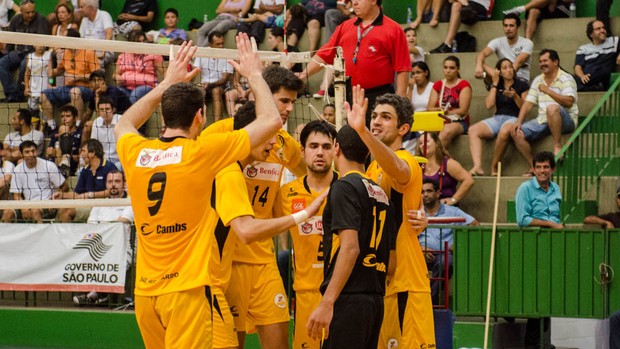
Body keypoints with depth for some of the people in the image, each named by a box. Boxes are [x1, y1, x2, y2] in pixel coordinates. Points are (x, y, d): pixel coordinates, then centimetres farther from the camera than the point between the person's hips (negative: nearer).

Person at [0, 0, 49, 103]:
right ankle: (11, 94, -24)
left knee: (24, 65, -36)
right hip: (19, 51, 6)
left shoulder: (41, 20, -7)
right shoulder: (16, 20, 9)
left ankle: (18, 95, -24)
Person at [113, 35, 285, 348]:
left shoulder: (136, 153, 4)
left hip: (144, 290, 6)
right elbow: (271, 120, -2)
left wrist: (168, 83, 32)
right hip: (186, 288, -6)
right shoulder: (201, 152, -9)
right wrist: (254, 74, 12)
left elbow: (123, 125, 31)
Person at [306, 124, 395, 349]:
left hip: (349, 299, -8)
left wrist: (327, 302, -21)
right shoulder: (381, 193, 17)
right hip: (375, 300, 8)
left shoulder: (345, 187, -7)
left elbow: (350, 247, -18)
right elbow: (390, 257, 17)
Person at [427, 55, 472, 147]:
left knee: (447, 131, -39)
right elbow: (429, 108, 8)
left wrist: (446, 112, -6)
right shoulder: (438, 85, 17)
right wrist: (441, 109, -12)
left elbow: (463, 111, -5)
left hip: (459, 122, -3)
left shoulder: (464, 85, 2)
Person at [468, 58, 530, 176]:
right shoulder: (496, 86, 17)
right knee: (473, 130, -25)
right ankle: (477, 166, -39)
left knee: (504, 131, -41)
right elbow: (489, 105, 2)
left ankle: (494, 167, -27)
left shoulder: (522, 85, 7)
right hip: (497, 118, 4)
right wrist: (495, 84, 5)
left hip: (514, 118, -4)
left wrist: (515, 97, -15)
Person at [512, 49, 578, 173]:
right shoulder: (538, 80, 16)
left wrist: (547, 91, -19)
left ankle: (558, 146, -31)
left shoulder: (565, 79, -4)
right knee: (517, 133, -12)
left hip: (566, 121, -7)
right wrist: (519, 121, -3)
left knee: (552, 108, -40)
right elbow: (528, 103, 11)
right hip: (542, 121, 7)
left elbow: (569, 102, -19)